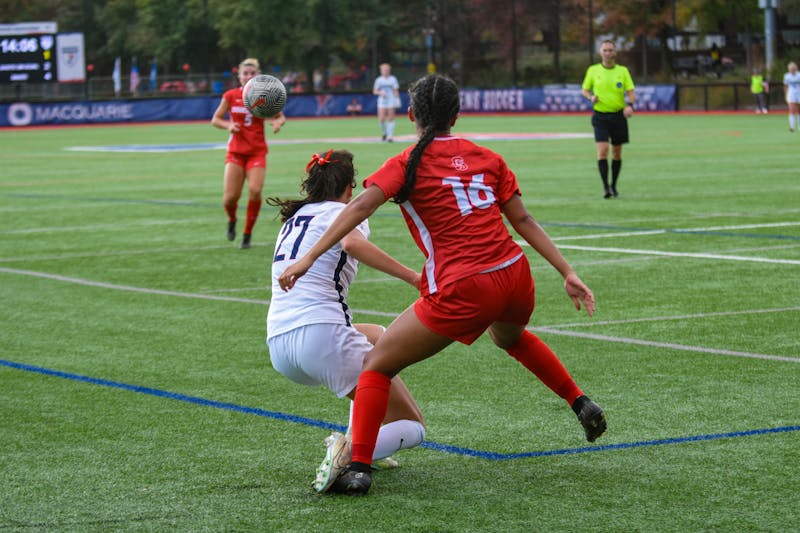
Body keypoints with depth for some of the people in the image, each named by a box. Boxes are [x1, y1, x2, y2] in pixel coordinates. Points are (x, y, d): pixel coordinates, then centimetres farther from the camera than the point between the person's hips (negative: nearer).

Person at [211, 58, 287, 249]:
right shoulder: (230, 96, 0)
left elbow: (281, 117, 10)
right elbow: (215, 120, 8)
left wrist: (278, 122, -14)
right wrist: (228, 125, -13)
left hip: (257, 152, 0)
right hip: (235, 151, 0)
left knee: (255, 191, -20)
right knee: (230, 197, -8)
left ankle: (247, 233, -1)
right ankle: (232, 220, 28)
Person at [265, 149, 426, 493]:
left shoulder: (293, 217, 25)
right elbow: (352, 243, -21)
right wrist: (413, 277, -24)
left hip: (277, 348, 7)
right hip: (321, 334, -7)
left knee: (377, 337, 35)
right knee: (412, 427, 3)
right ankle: (351, 451, -29)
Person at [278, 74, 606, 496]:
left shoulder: (408, 163, -1)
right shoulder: (486, 158, 12)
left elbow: (358, 209, -13)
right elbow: (523, 220, 12)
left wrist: (308, 259, -17)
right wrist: (567, 273, 14)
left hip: (461, 292, -5)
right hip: (515, 278, 6)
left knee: (376, 365, 8)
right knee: (510, 336, 42)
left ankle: (358, 468, -4)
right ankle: (582, 406, 42)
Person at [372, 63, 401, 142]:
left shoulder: (393, 79, 6)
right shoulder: (378, 80, 9)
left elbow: (396, 91, 4)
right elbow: (374, 91, 10)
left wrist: (397, 100, -6)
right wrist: (380, 93, -10)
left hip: (391, 101, -1)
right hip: (382, 101, 1)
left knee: (391, 119, -6)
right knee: (381, 119, -7)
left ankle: (390, 136, -5)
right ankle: (384, 133, 17)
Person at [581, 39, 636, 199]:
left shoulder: (623, 71, 3)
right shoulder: (593, 70, 3)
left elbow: (631, 92, -1)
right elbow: (584, 90, 13)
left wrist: (630, 105, -22)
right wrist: (591, 97, -10)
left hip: (619, 115, 1)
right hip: (600, 116, -1)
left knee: (616, 153, 8)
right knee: (602, 150, -16)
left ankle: (613, 186, 23)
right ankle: (605, 187, -15)